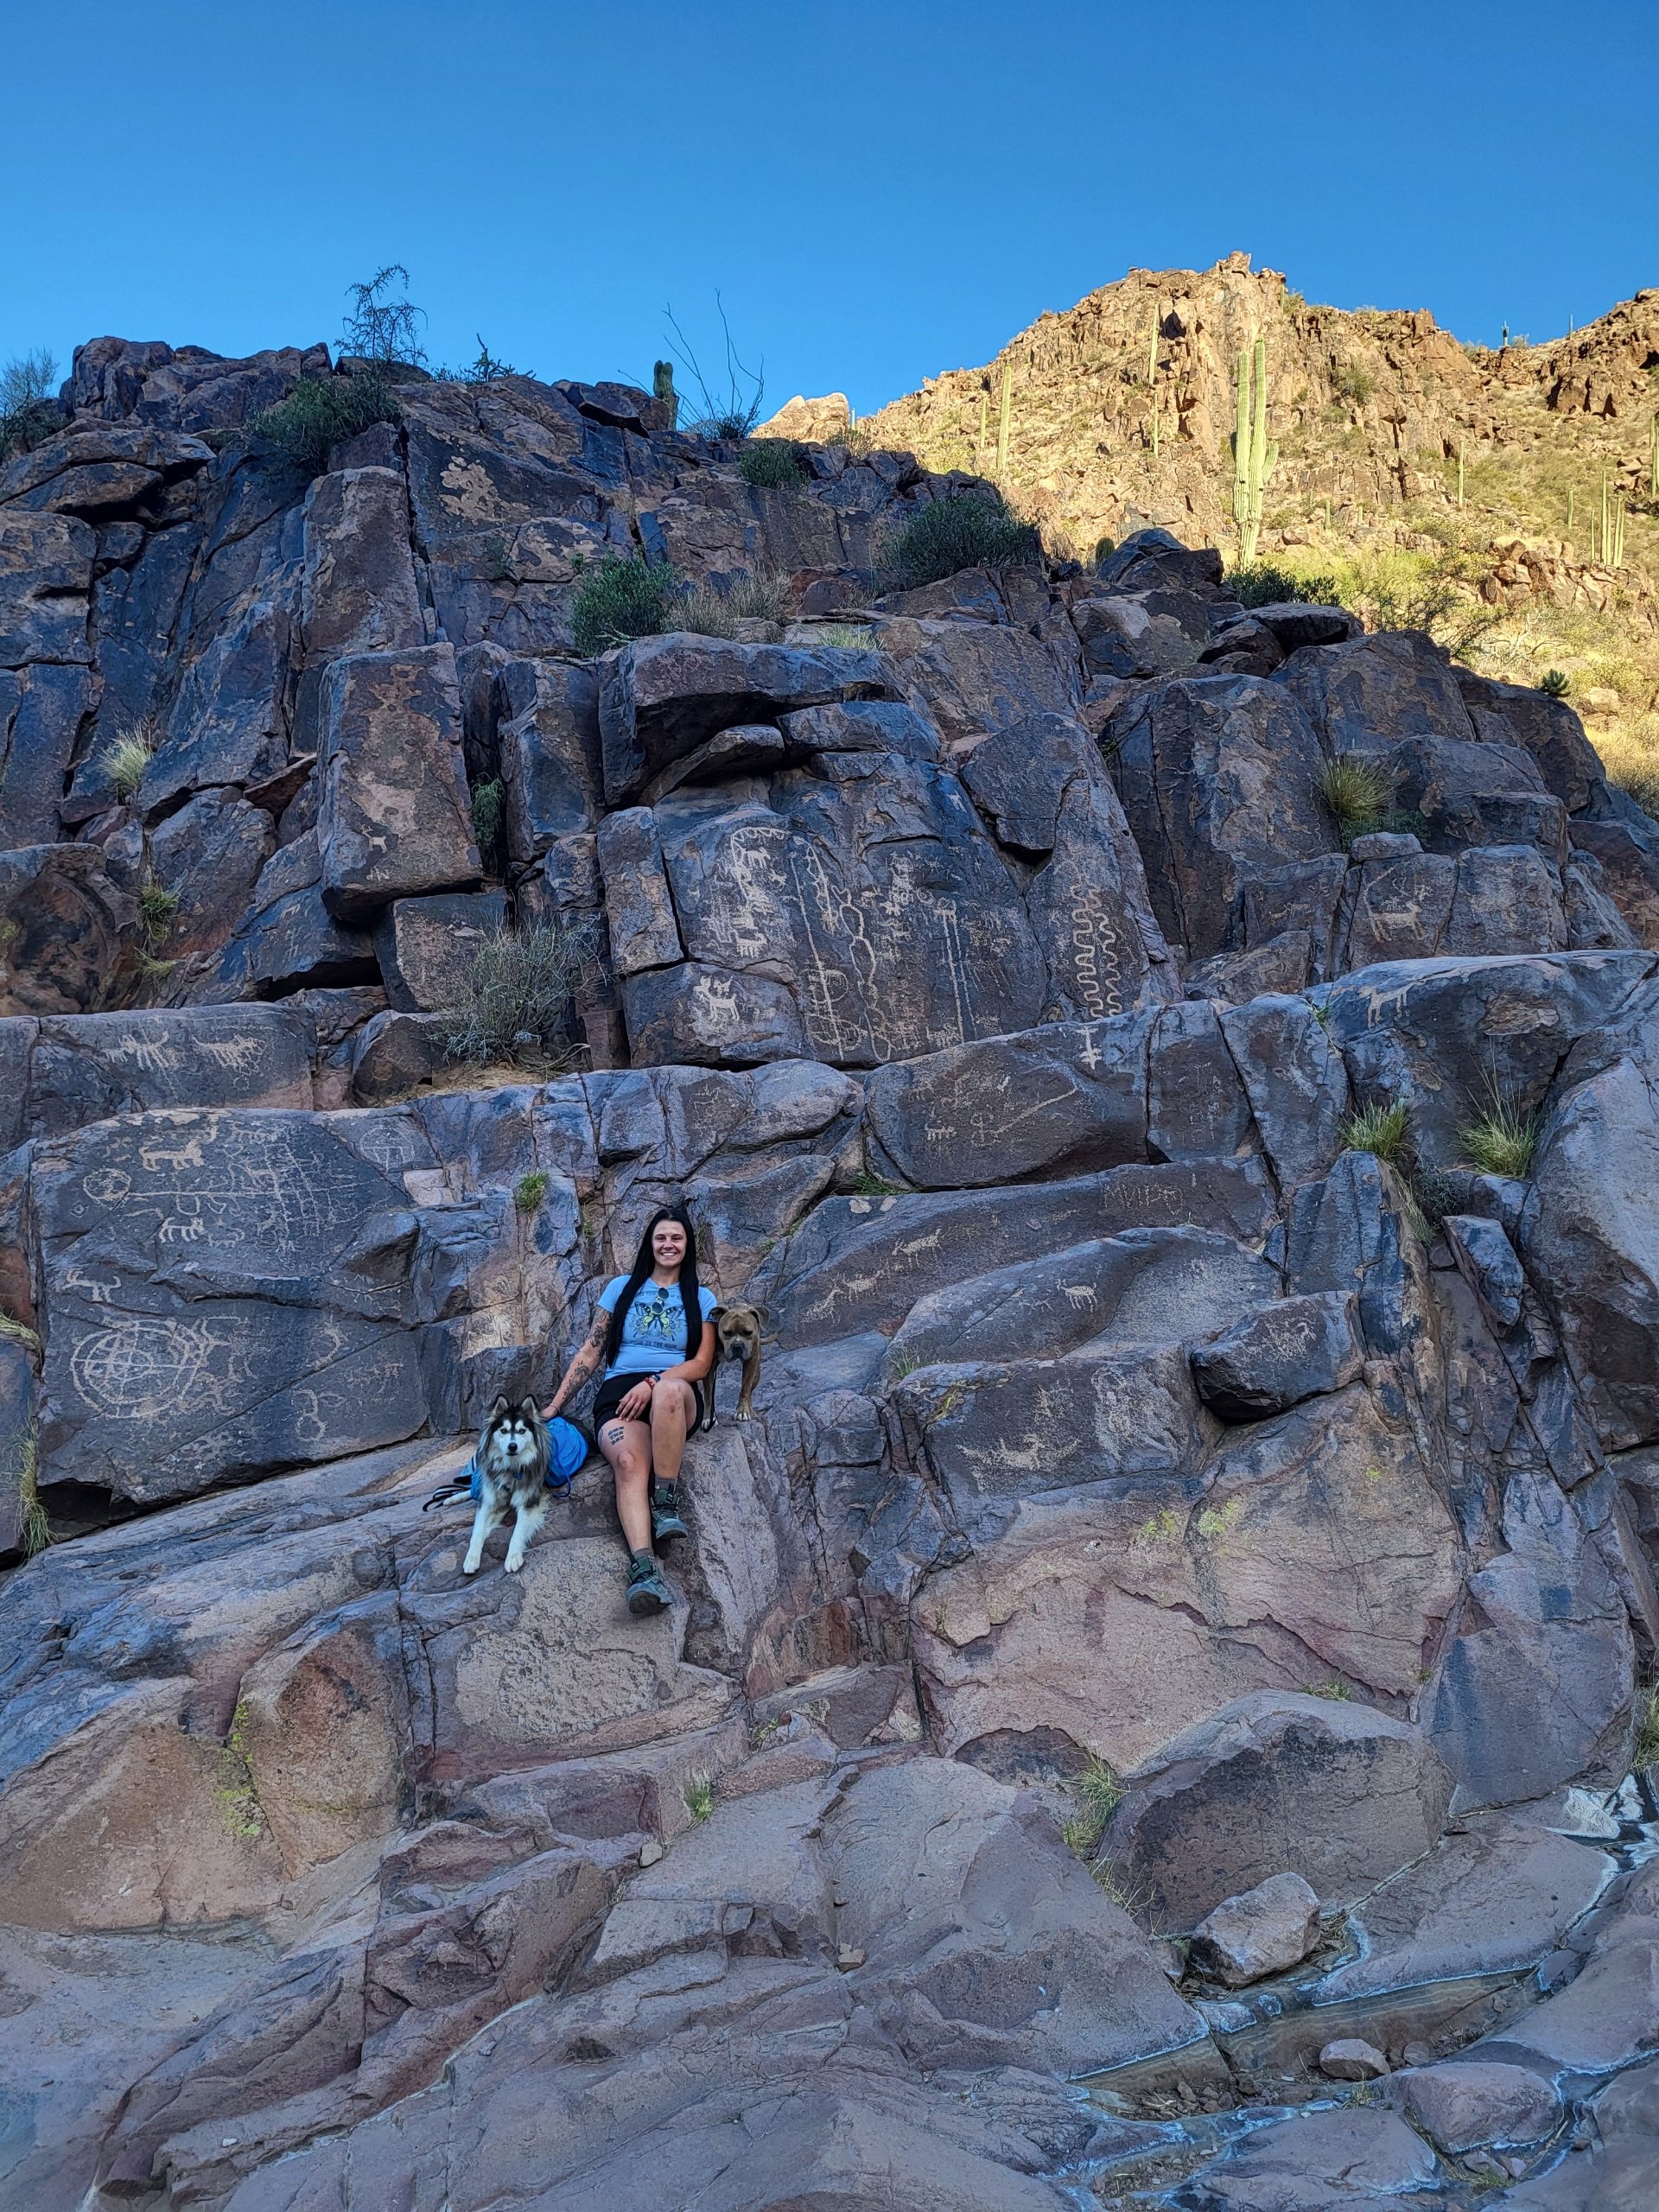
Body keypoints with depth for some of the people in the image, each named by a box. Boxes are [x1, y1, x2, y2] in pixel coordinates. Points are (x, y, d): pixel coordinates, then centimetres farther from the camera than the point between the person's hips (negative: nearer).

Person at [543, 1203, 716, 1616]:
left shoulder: (701, 1299, 16)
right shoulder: (621, 1288, 18)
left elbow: (701, 1364, 5)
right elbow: (590, 1353, 18)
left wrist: (652, 1383, -12)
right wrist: (554, 1406, 11)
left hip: (677, 1396, 0)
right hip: (619, 1394, 1)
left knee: (669, 1388, -41)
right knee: (628, 1460, -35)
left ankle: (666, 1504, -31)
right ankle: (644, 1568, -53)